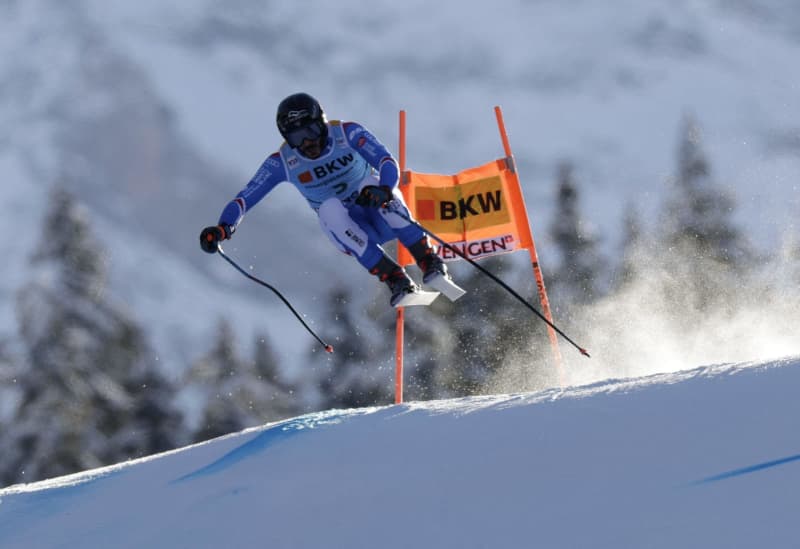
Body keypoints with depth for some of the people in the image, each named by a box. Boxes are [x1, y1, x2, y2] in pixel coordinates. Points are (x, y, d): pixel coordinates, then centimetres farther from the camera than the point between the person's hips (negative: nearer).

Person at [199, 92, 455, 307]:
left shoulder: (348, 134, -17)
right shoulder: (282, 162, -11)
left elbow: (388, 163, -28)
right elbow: (245, 198, -13)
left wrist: (383, 191, -50)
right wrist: (222, 228, -31)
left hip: (382, 217, -1)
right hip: (348, 230, 2)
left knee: (371, 185, -34)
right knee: (330, 208, -33)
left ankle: (429, 261, -34)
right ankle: (395, 279, -35)